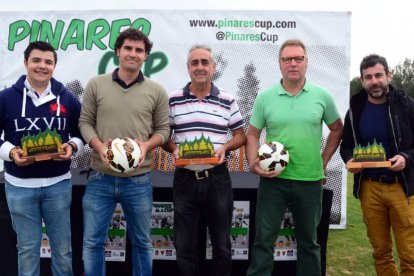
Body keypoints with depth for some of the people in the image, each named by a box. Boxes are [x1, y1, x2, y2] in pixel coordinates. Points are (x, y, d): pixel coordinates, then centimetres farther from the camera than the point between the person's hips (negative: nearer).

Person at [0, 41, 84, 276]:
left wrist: (72, 146, -11)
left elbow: (81, 133, 10)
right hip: (20, 186, -1)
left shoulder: (68, 99, 2)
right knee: (27, 248, 12)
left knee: (63, 247, 12)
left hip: (58, 184, 1)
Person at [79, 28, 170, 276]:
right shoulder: (96, 84, 2)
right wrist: (99, 146, -15)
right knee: (92, 242, 10)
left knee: (142, 242, 15)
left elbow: (164, 129, 5)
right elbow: (85, 122, 4)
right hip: (100, 178, 0)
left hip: (139, 180, 0)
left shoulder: (156, 91, 2)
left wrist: (147, 145, -15)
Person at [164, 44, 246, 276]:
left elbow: (241, 136, 8)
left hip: (218, 179, 0)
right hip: (185, 179, 0)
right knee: (185, 245, 11)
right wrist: (173, 148, -12)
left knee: (222, 243, 12)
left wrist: (225, 147, -11)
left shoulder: (228, 101, 3)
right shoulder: (173, 100, 2)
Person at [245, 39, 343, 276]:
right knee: (264, 239, 3)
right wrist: (253, 163, -11)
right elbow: (253, 135, 4)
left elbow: (337, 129, 13)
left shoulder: (322, 96, 1)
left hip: (310, 181, 1)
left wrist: (324, 162, 8)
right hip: (273, 179, -1)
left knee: (308, 240, 16)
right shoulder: (265, 97, -1)